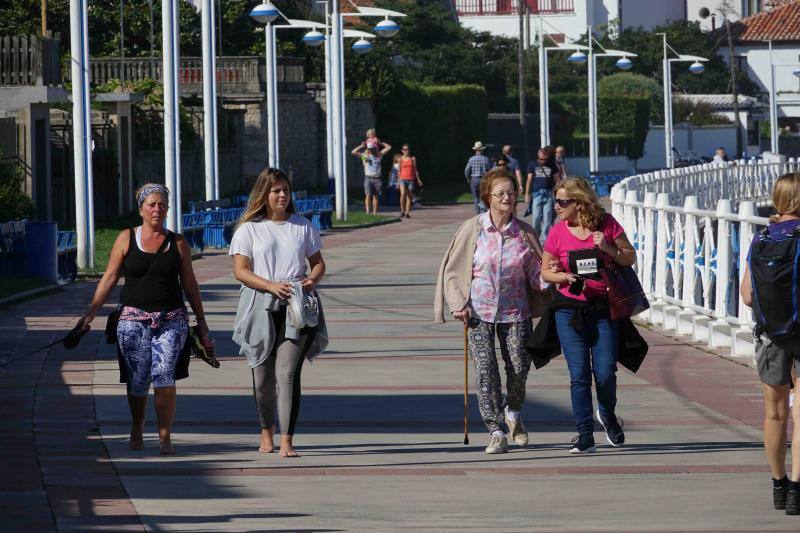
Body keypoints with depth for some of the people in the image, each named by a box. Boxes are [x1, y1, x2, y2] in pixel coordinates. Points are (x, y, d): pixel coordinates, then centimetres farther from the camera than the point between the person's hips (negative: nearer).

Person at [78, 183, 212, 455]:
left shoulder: (177, 244, 9)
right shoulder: (126, 239, 5)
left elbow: (189, 285, 14)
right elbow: (109, 278, 6)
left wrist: (202, 323, 14)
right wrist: (91, 312, -1)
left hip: (171, 320, 0)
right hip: (134, 319, 0)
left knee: (163, 374, -15)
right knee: (138, 381, 2)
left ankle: (165, 437, -10)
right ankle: (137, 430, 26)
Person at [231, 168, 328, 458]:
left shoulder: (302, 226, 11)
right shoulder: (249, 228, 3)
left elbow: (318, 262, 16)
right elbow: (241, 271, -3)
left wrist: (312, 279, -7)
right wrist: (271, 286, -18)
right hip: (261, 308, 0)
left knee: (287, 373, -12)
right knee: (262, 376, 7)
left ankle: (287, 440, -15)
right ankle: (266, 432, 29)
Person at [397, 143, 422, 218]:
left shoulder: (413, 158, 5)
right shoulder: (401, 159, 5)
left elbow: (415, 169, 8)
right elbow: (399, 170, 9)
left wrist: (418, 179, 4)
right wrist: (398, 182, 8)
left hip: (411, 180, 1)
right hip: (403, 179, -1)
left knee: (409, 197, 1)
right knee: (403, 194, -20)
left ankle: (407, 213, 7)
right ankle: (402, 211, -9)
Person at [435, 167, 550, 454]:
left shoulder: (524, 232, 1)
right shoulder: (473, 229, -4)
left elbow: (536, 273, 6)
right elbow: (452, 269, 2)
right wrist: (459, 304, -7)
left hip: (515, 312, 2)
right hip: (479, 311, -1)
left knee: (519, 368, -1)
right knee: (485, 371, -10)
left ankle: (513, 413, 31)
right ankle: (496, 432, -5)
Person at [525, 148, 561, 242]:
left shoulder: (552, 164, 5)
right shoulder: (533, 165, 6)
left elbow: (556, 179, 9)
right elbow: (529, 180, 7)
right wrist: (527, 194, 3)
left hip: (548, 194, 0)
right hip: (536, 194, 0)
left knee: (547, 218, 0)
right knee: (535, 217, -3)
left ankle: (544, 238, 5)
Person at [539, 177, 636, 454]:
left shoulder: (606, 224, -1)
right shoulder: (558, 232, 1)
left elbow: (630, 258, 5)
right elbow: (545, 271, 9)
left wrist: (608, 248, -13)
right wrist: (564, 277, -11)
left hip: (604, 308, -1)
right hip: (570, 310, 1)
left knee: (605, 373, -4)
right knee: (579, 374, -3)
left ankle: (607, 415, 27)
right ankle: (585, 435, 4)